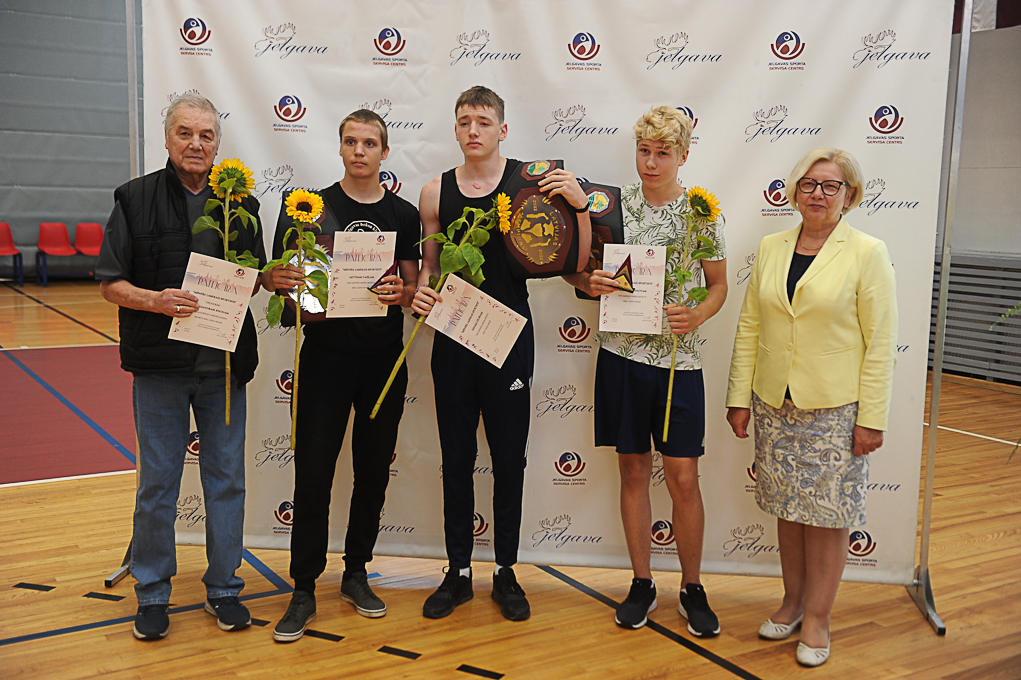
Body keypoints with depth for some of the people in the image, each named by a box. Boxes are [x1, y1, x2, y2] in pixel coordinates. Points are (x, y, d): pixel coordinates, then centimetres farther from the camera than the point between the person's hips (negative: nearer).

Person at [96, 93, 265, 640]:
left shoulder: (241, 204, 8)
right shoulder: (136, 199, 1)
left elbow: (256, 278, 14)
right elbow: (110, 283, -1)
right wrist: (156, 300, -19)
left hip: (224, 363, 2)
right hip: (160, 365, -2)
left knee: (226, 477, 9)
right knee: (158, 482, 7)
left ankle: (224, 587, 24)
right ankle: (152, 593, 23)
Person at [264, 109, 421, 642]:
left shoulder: (404, 215, 8)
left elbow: (414, 288, 6)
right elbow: (276, 276, 1)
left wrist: (400, 293, -17)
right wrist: (278, 278, -22)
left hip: (385, 358, 2)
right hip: (325, 354, -2)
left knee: (373, 472, 10)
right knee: (313, 473, -1)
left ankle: (355, 574, 28)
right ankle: (304, 591, 12)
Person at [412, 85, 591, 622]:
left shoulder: (529, 183, -3)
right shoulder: (435, 193, 5)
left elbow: (575, 263, -5)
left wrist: (580, 206, -19)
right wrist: (419, 292, -5)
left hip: (509, 340, -2)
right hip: (452, 339, 3)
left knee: (509, 460, 8)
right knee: (456, 460, 11)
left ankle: (506, 572, 25)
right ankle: (458, 572, 26)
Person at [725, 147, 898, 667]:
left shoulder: (867, 253, -6)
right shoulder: (771, 248, 6)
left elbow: (880, 342, -7)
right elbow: (749, 327, 8)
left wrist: (872, 418, -10)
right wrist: (739, 398, 5)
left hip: (835, 409, -4)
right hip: (775, 405, 4)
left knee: (827, 514, 5)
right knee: (787, 508, 14)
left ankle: (817, 617, 21)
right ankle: (792, 601, 31)